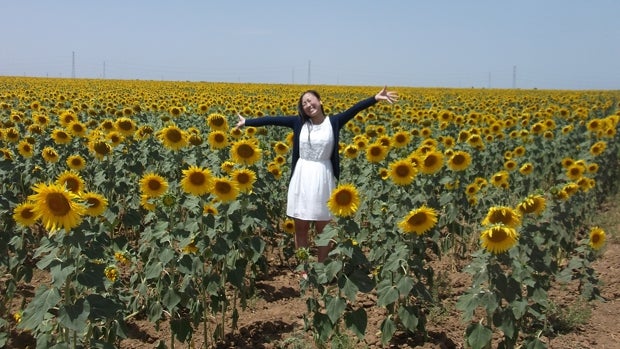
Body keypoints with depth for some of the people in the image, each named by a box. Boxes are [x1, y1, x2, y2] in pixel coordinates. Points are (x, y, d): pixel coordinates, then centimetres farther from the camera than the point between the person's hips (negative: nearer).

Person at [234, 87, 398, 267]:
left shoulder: (334, 122, -3)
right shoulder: (299, 122, 3)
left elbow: (354, 109, -13)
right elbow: (273, 120, 3)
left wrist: (376, 98, -25)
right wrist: (247, 121, 3)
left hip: (323, 178, -2)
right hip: (302, 177, 2)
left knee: (323, 228, 9)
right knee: (300, 227, 10)